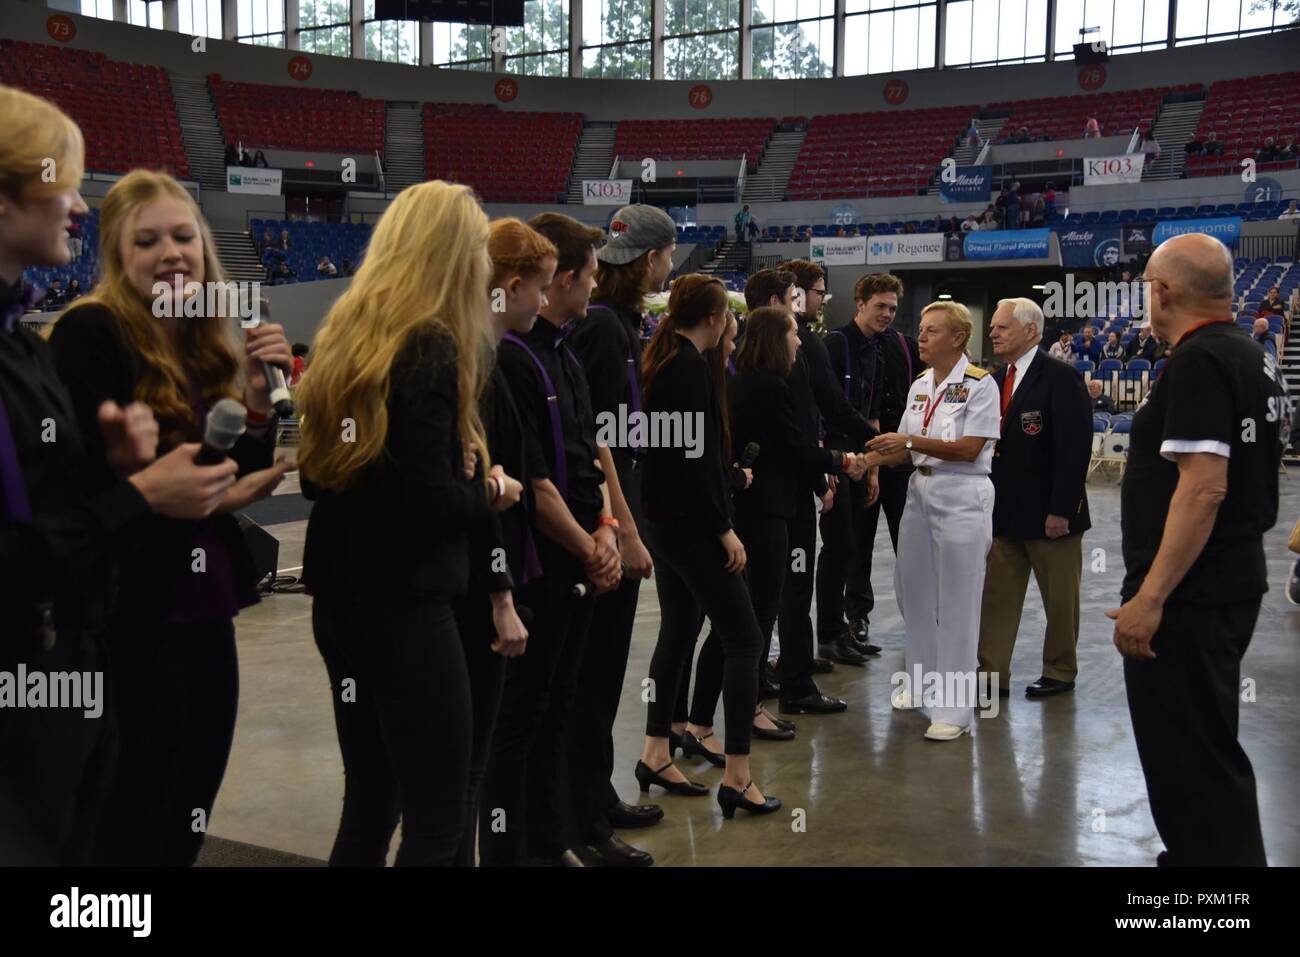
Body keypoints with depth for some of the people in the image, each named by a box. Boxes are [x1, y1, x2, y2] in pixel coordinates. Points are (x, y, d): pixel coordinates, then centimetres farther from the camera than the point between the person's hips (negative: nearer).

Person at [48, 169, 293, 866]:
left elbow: (248, 471, 10)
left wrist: (260, 395, -5)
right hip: (133, 615, -7)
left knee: (189, 820, 16)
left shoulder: (210, 341, 12)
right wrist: (214, 496, -13)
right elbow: (98, 476, -18)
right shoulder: (89, 333, -10)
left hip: (206, 608, 8)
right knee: (134, 827, 1)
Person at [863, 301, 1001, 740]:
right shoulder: (919, 386, 10)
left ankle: (955, 707, 7)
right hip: (920, 492, 7)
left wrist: (909, 441, -22)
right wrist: (868, 459, -7)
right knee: (912, 590, 14)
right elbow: (907, 450, 11)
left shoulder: (979, 384, -9)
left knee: (956, 601, -2)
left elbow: (968, 450, -17)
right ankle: (921, 681, 33)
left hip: (962, 498, -7)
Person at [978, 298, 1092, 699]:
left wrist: (1061, 510, -19)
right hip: (1004, 512, 6)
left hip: (1049, 512, -6)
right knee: (997, 595, 6)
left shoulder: (1060, 378, -12)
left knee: (1060, 598, 9)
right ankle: (992, 675, 11)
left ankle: (1060, 672, 23)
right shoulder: (996, 380, 9)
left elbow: (1075, 449, -16)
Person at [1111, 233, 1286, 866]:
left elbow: (1203, 487, -26)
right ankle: (1200, 852, 34)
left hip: (1189, 598, -10)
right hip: (1235, 582, 10)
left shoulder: (1198, 363, -18)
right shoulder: (1251, 358, 12)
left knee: (1187, 759, -2)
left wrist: (1150, 597, -24)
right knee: (1209, 749, 21)